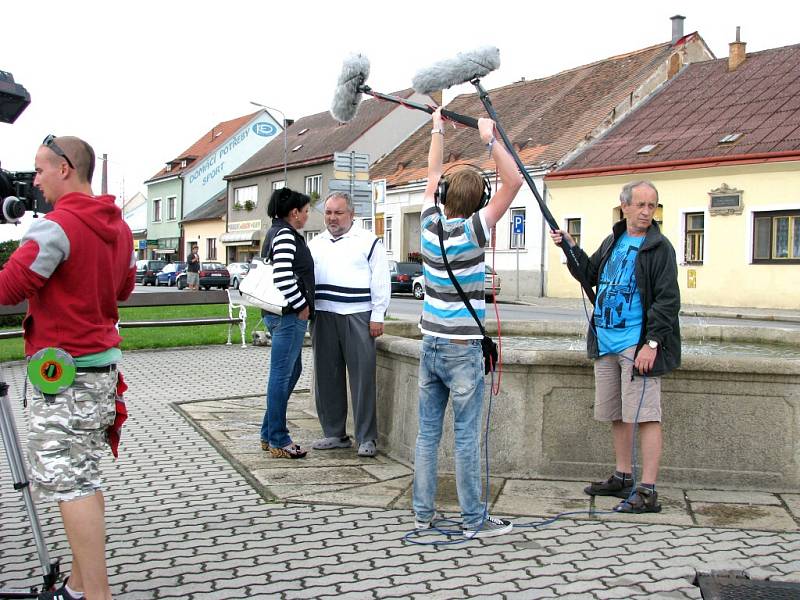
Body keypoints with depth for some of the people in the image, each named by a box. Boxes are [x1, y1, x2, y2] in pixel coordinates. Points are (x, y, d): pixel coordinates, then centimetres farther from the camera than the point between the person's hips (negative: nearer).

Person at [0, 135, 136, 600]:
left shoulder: (56, 226, -16)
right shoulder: (119, 227, 9)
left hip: (65, 369, -9)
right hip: (103, 362, 9)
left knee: (70, 484, -5)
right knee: (84, 478, 14)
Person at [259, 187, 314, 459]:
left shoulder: (276, 232, 18)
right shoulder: (286, 235, -14)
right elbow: (283, 276, -25)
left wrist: (301, 305, 20)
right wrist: (302, 305, -15)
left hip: (280, 314, 11)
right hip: (289, 314, -11)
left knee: (291, 371, 17)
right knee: (282, 375, -4)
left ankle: (268, 435, 24)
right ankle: (278, 441, 4)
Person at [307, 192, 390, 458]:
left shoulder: (368, 241, 4)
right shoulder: (315, 244, 18)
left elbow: (381, 282, 0)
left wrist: (377, 316, -7)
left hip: (357, 316, -5)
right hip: (323, 315, 5)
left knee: (362, 376, -5)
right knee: (326, 376, 8)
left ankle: (367, 438, 1)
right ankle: (334, 433, 19)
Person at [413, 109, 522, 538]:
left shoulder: (430, 224, 1)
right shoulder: (470, 230, -13)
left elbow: (433, 174, 17)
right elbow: (513, 181, -15)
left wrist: (438, 129, 25)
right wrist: (490, 139, -13)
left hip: (430, 345, 6)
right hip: (463, 349, -6)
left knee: (427, 432, 10)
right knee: (466, 437, -2)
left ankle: (422, 512, 16)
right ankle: (474, 520, 5)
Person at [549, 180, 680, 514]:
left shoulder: (659, 248, -7)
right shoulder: (613, 242, 15)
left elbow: (667, 301, -12)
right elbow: (590, 275, 27)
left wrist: (652, 343, -19)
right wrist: (570, 248, 15)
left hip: (637, 345, -8)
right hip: (606, 342, 8)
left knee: (645, 415, -8)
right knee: (616, 414, 15)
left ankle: (648, 491, -5)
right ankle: (623, 478, 28)